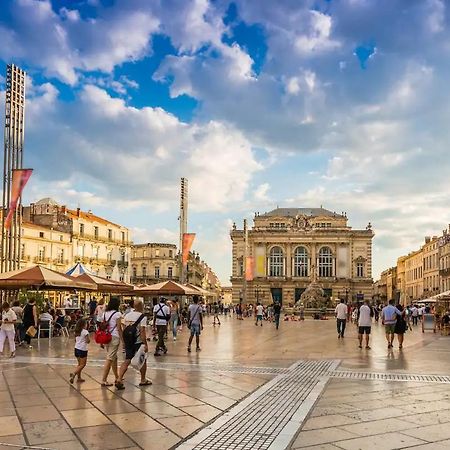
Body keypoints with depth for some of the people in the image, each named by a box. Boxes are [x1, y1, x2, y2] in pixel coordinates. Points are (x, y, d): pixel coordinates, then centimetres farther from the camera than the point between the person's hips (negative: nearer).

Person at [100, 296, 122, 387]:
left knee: (114, 357, 20)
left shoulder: (105, 313, 9)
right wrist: (122, 339, -1)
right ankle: (104, 380, -7)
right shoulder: (117, 314, -10)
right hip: (114, 337, -7)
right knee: (109, 359, -6)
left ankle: (117, 377, 31)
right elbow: (119, 328, -9)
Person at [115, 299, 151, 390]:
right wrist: (145, 344, -17)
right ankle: (143, 380, 25)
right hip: (138, 342, -5)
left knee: (127, 361, 7)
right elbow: (142, 331, -19)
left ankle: (119, 379, -9)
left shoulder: (127, 315, 6)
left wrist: (124, 341, 16)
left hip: (128, 342, 5)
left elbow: (123, 329, 7)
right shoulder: (142, 317, -12)